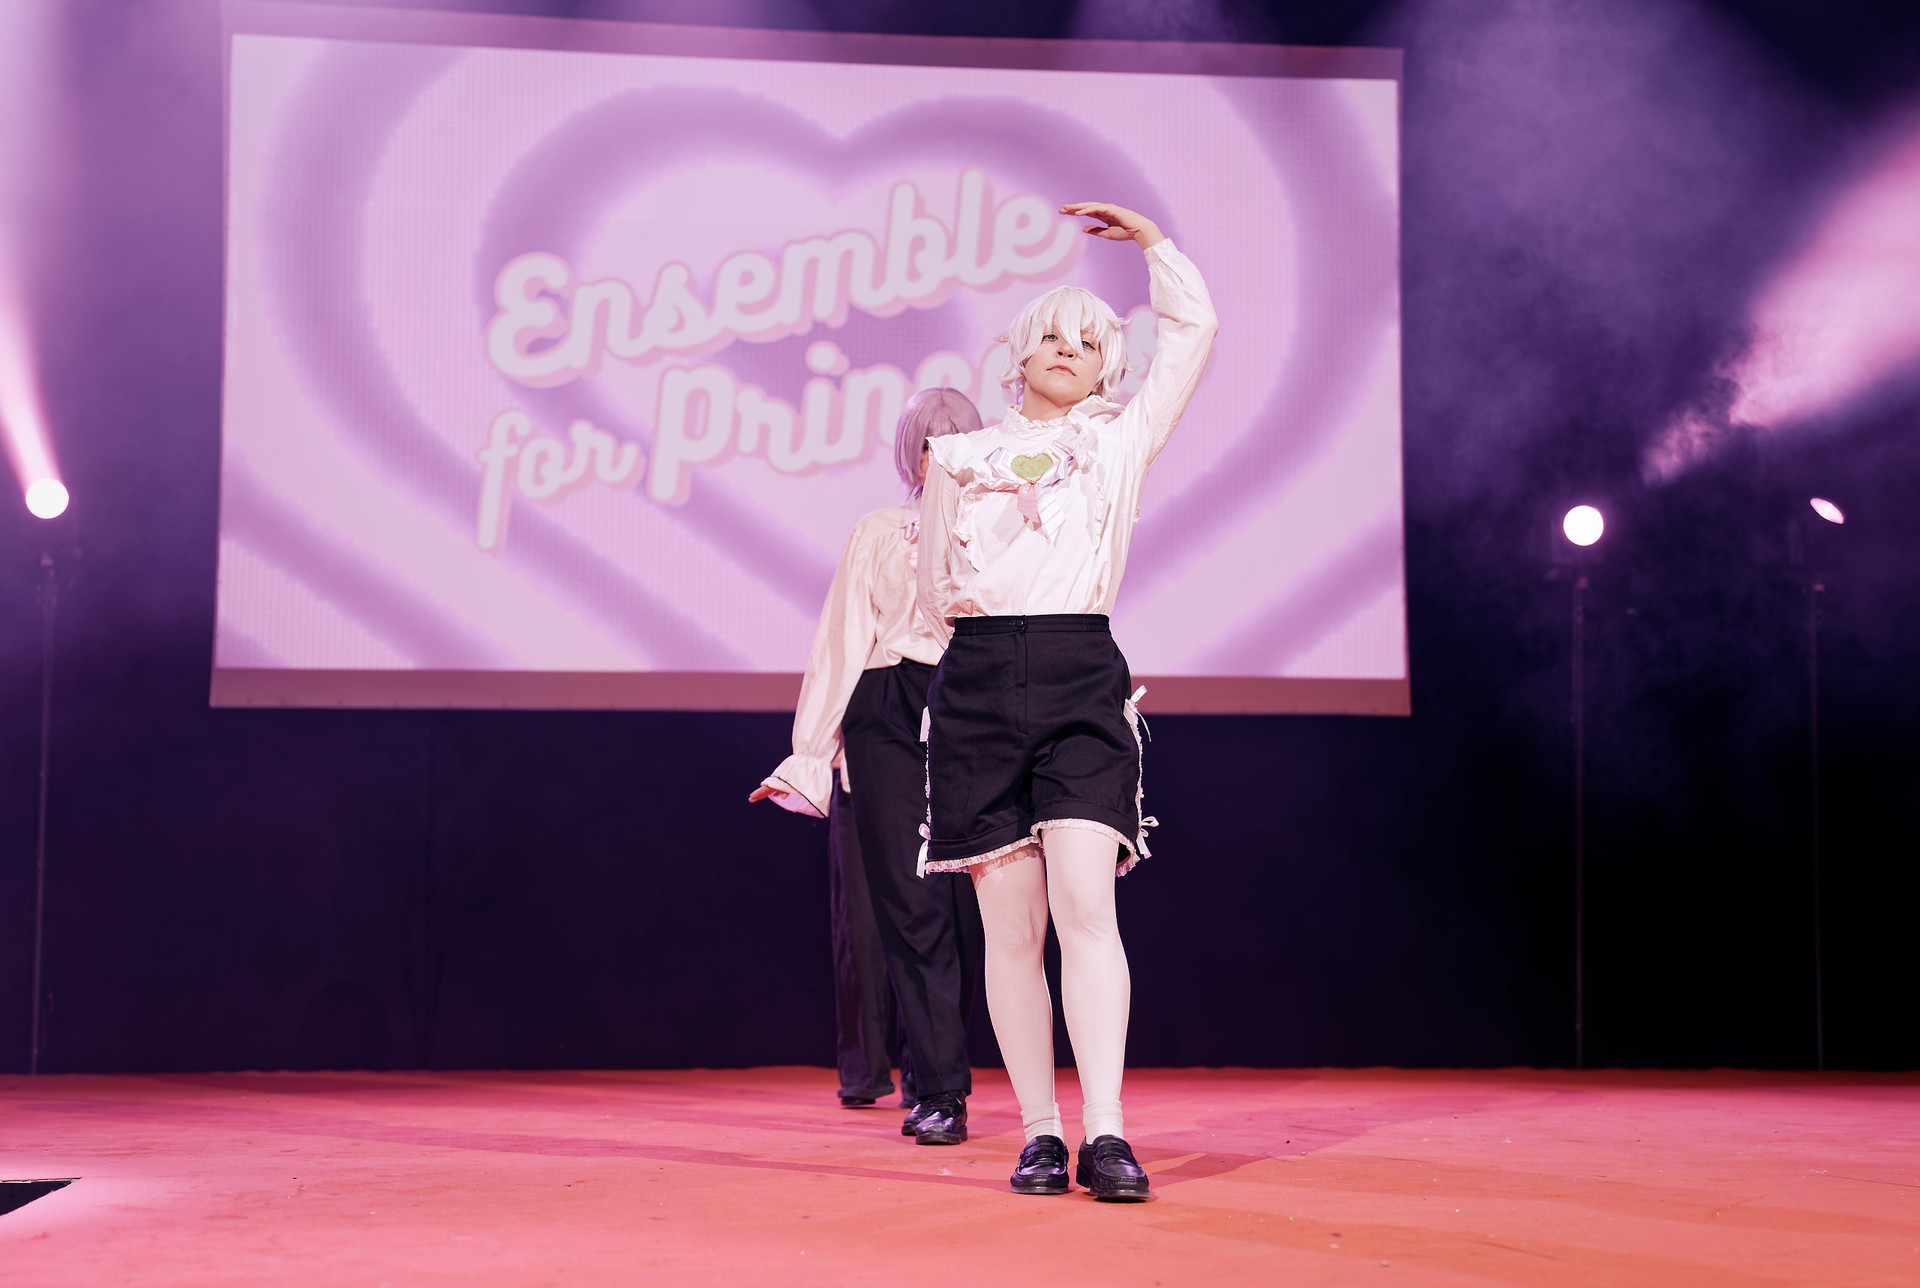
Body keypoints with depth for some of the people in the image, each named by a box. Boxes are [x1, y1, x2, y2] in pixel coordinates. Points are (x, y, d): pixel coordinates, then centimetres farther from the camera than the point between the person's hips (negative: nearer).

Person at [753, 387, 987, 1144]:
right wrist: (808, 755, 5)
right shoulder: (878, 535, 14)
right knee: (911, 902, -8)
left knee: (966, 903, -3)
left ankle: (936, 1084, 10)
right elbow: (842, 643, 10)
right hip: (889, 720, 0)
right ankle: (942, 1089, -9)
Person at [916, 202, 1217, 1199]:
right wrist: (964, 612, 5)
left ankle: (1106, 1134, -20)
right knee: (1011, 925, -2)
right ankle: (1039, 1133, 3)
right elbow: (931, 594, 21)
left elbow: (1193, 329, 14)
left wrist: (1150, 238, 20)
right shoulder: (961, 456, 17)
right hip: (979, 687, 1)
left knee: (1085, 901, -17)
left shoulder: (1120, 442, 15)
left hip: (1083, 682, -1)